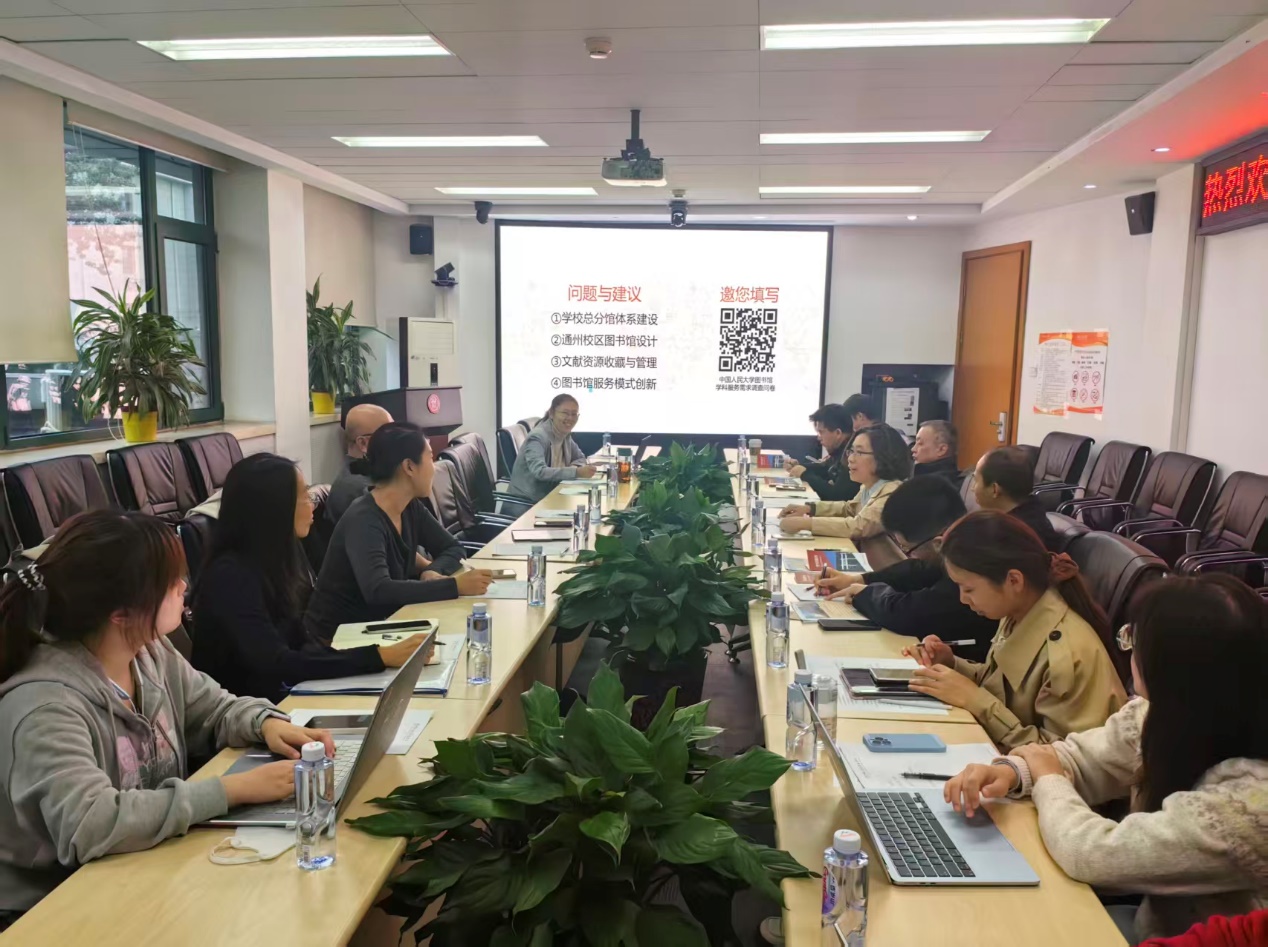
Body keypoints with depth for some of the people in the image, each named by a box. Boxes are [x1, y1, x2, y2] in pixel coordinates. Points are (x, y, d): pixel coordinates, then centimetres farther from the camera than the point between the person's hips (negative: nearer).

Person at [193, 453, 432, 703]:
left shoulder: (280, 557, 4)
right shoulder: (231, 576, -19)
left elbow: (299, 644, 3)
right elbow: (277, 664, -26)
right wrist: (380, 656, -28)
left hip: (283, 696, 7)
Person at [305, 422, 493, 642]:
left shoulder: (411, 508, 0)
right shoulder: (363, 521, -24)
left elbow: (452, 549, 6)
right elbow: (378, 590, -36)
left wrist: (432, 571, -15)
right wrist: (455, 586, -37)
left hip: (378, 626, 7)